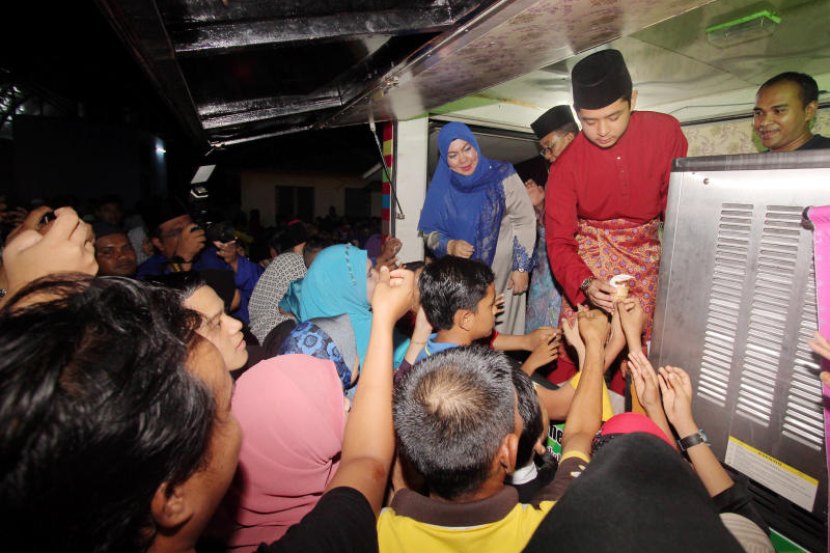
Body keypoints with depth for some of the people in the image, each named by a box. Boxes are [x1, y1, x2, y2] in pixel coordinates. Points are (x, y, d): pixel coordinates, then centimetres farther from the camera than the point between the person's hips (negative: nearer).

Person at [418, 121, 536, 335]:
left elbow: (524, 222, -5)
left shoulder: (501, 176, -7)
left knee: (500, 330, 1)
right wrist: (450, 245, -15)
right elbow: (430, 231, 5)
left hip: (501, 273, -2)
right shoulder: (442, 187, 1)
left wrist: (521, 268, -8)